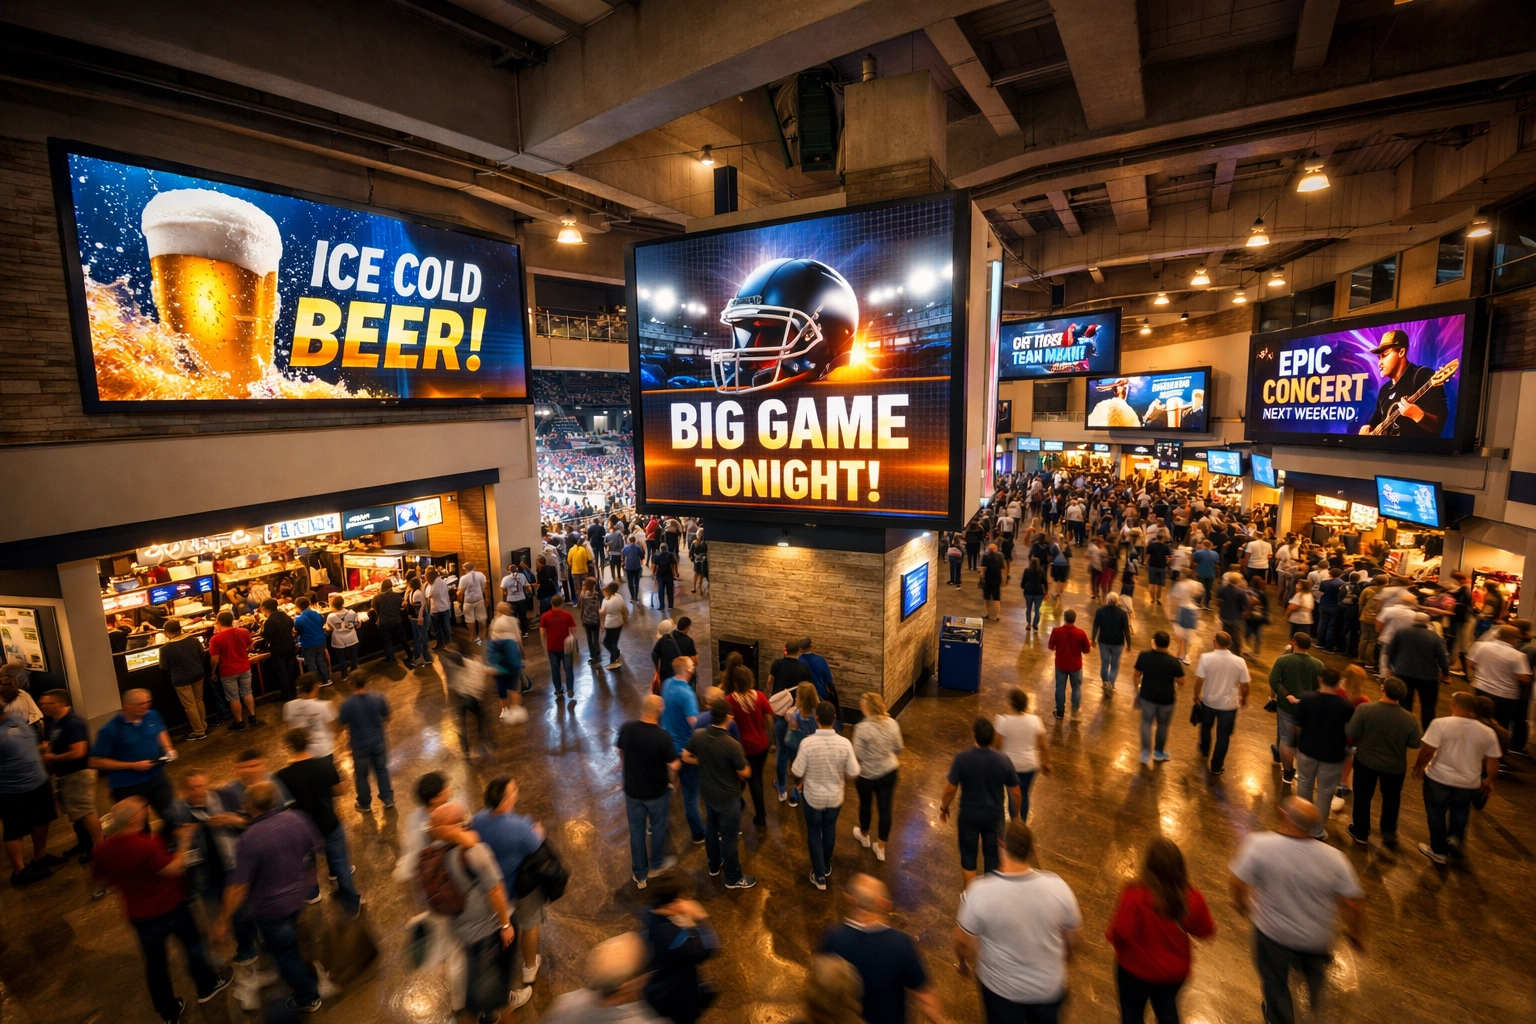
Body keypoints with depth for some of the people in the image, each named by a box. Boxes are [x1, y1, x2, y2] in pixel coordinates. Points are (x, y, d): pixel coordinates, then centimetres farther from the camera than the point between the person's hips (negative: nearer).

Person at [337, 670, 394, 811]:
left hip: (360, 745, -2)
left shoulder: (347, 704, -23)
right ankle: (388, 800, 27)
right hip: (378, 741, 2)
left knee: (361, 775, 19)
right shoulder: (378, 698, -15)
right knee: (382, 770, 21)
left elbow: (342, 725, -10)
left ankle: (364, 804, 36)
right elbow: (386, 718, -2)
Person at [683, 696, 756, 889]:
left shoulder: (697, 735, -16)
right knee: (728, 837, 12)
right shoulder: (732, 745, -32)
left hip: (707, 792, 6)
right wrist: (747, 766, 4)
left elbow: (686, 757, -1)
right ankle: (734, 878, 31)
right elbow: (745, 773, -18)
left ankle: (715, 865, 47)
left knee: (711, 828, 26)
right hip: (728, 797, -6)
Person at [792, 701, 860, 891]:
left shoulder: (807, 743, -27)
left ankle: (819, 875, 27)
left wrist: (800, 783, 6)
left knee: (814, 832, 20)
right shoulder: (845, 744, -21)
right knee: (829, 829, 27)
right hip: (835, 796, 2)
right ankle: (826, 866, 46)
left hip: (813, 796, -2)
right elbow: (854, 774, -13)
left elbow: (797, 773, -17)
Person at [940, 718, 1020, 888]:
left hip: (969, 813, -1)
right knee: (992, 854, 20)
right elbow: (1015, 793, -6)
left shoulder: (962, 758, -23)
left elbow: (950, 789, -16)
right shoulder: (1003, 759, -17)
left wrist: (944, 807, 3)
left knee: (968, 853, 18)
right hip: (994, 814, 2)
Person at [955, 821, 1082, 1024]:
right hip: (1049, 985, 2)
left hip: (1001, 988, -2)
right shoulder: (1057, 886, -24)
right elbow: (1075, 936, -7)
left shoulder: (980, 892, -30)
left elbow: (963, 942, -16)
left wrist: (963, 964, 7)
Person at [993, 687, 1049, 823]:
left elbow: (999, 745, -15)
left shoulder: (1004, 721, -24)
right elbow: (1043, 746, -6)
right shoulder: (1035, 720, -16)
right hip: (1030, 764, 3)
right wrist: (1046, 762, 10)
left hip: (1010, 763, -2)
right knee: (1024, 794, 25)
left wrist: (995, 727, 0)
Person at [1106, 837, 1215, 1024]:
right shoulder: (1192, 897, -21)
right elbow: (1206, 931, -4)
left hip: (1137, 969, -3)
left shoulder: (1135, 896, -36)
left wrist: (1109, 934, -8)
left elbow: (1121, 934, -29)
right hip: (1175, 970, 4)